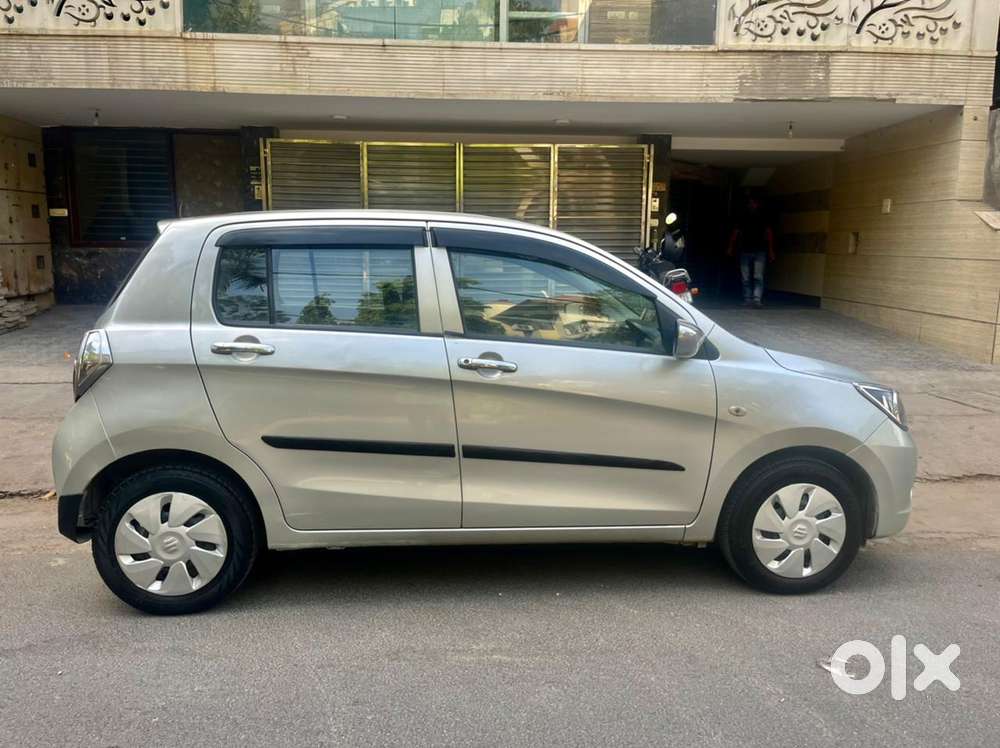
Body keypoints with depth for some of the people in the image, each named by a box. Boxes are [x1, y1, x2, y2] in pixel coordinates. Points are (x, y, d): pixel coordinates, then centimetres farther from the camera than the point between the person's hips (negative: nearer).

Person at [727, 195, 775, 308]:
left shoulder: (763, 217, 7)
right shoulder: (743, 218, 10)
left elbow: (769, 234, 6)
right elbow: (736, 233, 8)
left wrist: (771, 251, -1)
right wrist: (731, 248, -2)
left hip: (760, 251, -2)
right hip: (745, 251, 2)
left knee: (758, 277, -14)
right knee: (745, 278, 3)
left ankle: (757, 299, -21)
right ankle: (747, 299, 10)